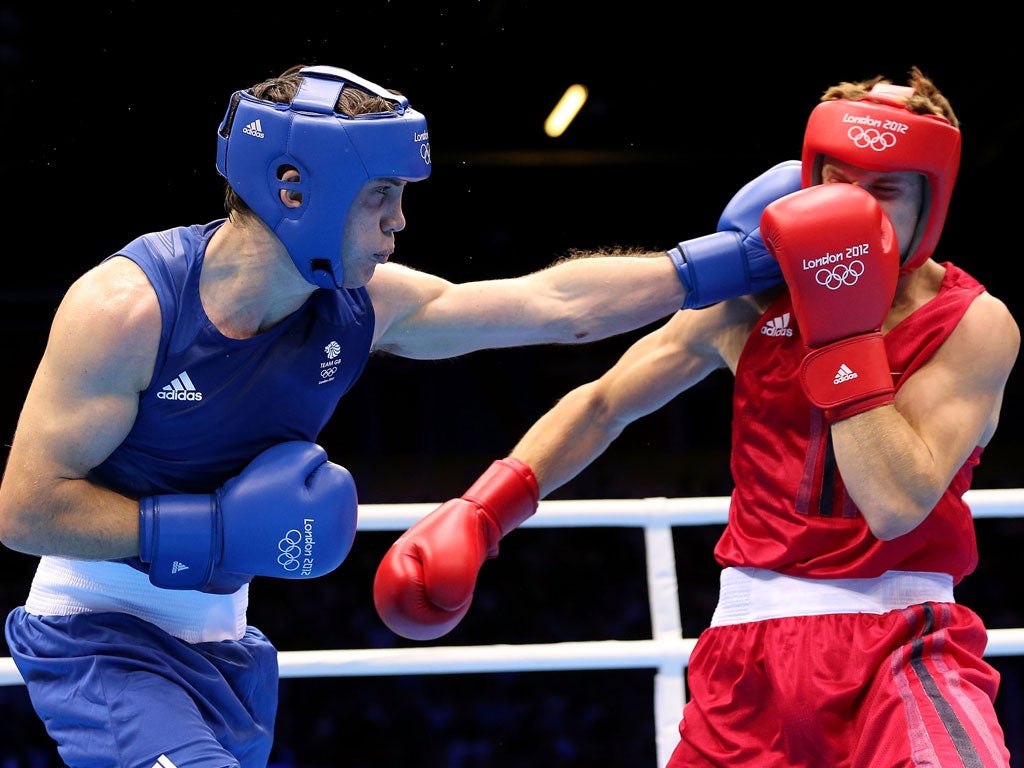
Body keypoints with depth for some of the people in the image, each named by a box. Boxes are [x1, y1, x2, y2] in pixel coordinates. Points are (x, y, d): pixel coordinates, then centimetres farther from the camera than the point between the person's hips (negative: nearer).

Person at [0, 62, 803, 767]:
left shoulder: (360, 307, -7)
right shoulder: (128, 307, -23)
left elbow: (555, 304, -2)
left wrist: (730, 258, -4)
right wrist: (218, 528, -26)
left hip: (219, 640, 6)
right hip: (101, 635, -6)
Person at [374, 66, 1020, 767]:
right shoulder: (751, 300, 4)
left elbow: (897, 504, -18)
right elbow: (604, 403, 11)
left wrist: (845, 331, -19)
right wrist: (479, 513, 1)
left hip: (899, 638, -4)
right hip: (753, 636, 4)